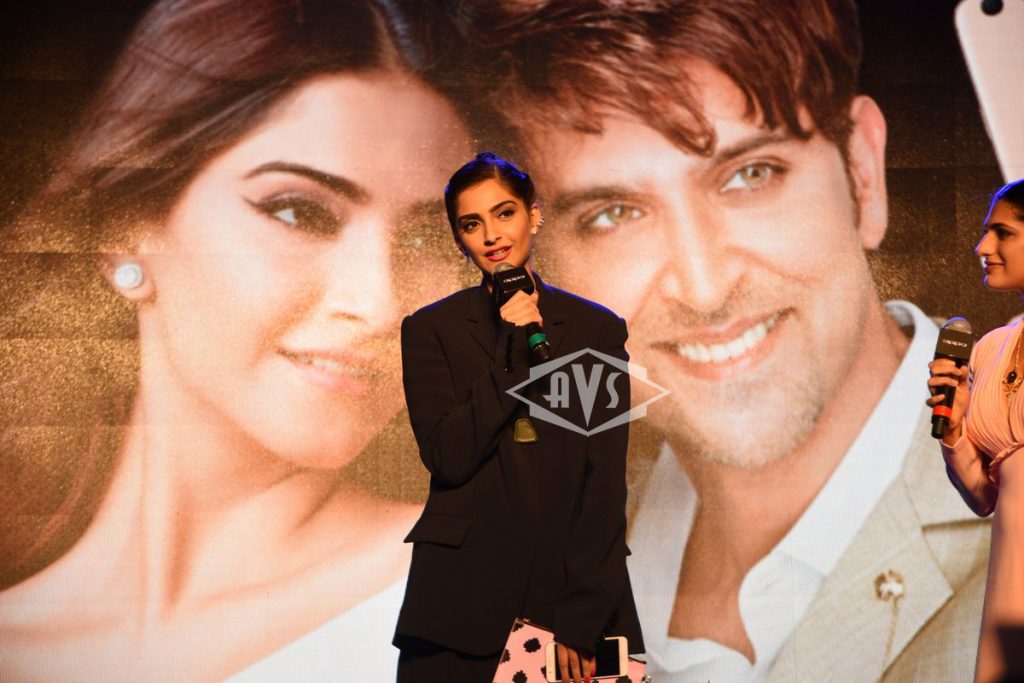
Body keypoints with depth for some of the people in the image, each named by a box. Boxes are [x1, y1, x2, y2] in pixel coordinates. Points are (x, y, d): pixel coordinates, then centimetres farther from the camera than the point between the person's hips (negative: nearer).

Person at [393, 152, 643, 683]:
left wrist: (580, 618, -9)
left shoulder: (597, 329, 4)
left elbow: (606, 482, -2)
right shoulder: (430, 330, 4)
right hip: (463, 593, 0)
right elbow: (447, 458, -7)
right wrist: (513, 348, -13)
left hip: (574, 580, 1)